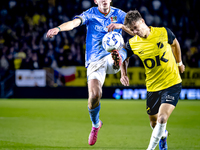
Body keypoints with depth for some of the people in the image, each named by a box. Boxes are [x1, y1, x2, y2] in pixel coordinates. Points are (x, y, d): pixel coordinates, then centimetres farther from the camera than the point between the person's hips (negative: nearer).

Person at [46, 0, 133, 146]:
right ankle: (96, 125, 12)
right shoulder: (90, 14, 2)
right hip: (95, 60, -1)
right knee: (94, 95, -12)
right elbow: (74, 23, -17)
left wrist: (121, 26, -21)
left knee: (117, 55, -38)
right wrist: (58, 28, -38)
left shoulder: (119, 14, 8)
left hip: (113, 56, 1)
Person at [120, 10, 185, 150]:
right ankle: (163, 135, 50)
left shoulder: (163, 32, -12)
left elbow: (175, 43, 12)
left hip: (172, 84, -3)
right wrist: (123, 74, -3)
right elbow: (124, 58, 14)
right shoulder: (132, 43, -8)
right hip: (153, 87, 3)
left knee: (162, 119, -20)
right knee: (154, 123, 15)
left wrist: (179, 62, 22)